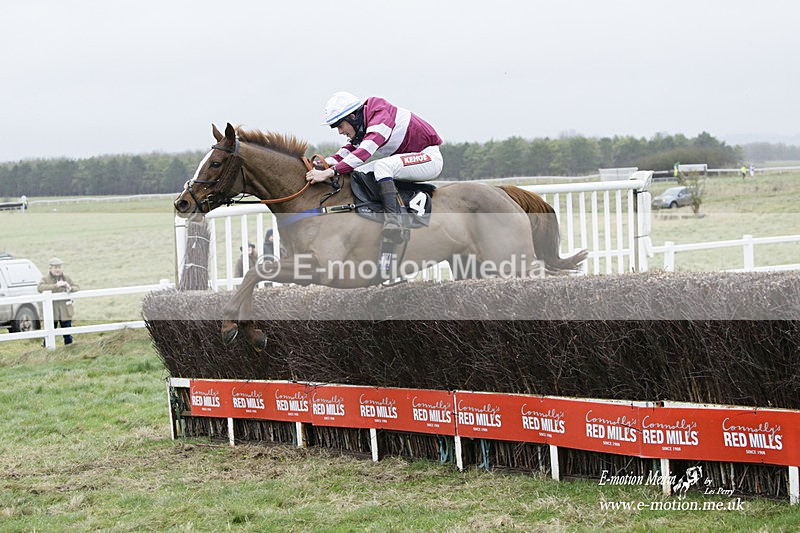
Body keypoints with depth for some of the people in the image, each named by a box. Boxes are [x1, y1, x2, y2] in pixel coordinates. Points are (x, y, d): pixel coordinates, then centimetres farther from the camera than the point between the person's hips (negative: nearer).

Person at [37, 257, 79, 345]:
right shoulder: (45, 278, -2)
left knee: (68, 335, 10)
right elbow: (40, 288, -22)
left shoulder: (66, 278, 10)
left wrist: (70, 288, -15)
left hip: (65, 312, 3)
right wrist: (55, 286, -30)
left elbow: (77, 288, 10)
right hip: (52, 312, -3)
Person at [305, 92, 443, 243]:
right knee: (358, 172, 0)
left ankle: (391, 219, -42)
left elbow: (364, 152, -36)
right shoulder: (362, 125, 5)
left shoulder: (381, 118, -25)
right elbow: (349, 151, 3)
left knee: (382, 166, -34)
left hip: (429, 157, -10)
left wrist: (330, 172, -42)